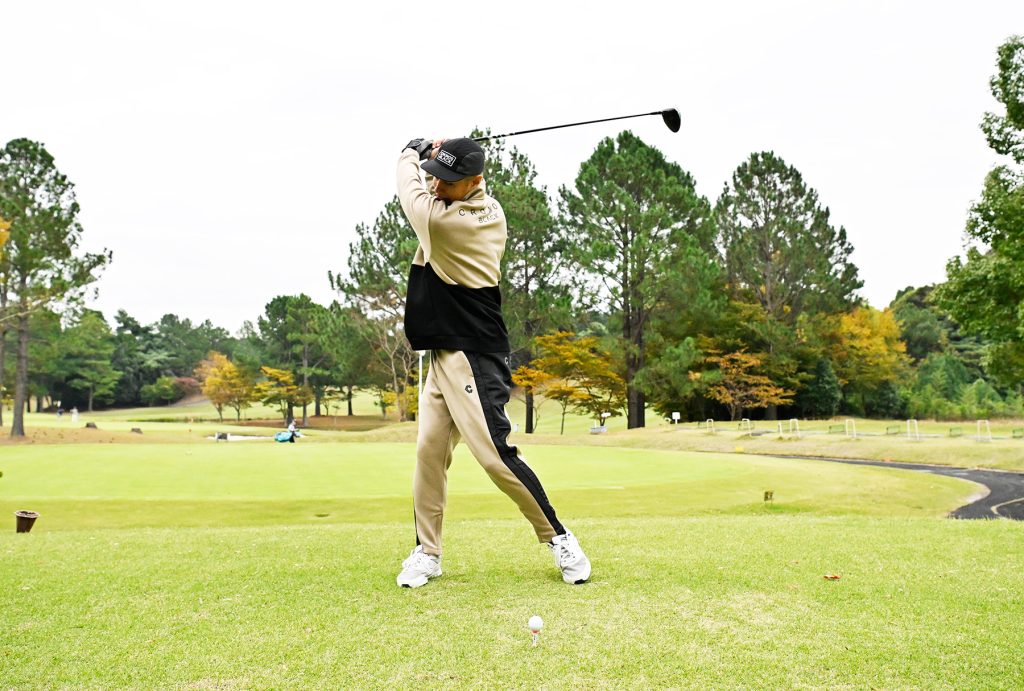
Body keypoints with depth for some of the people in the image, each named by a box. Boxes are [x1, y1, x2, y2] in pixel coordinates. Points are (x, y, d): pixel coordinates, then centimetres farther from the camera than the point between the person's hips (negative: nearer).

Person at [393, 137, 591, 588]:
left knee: (494, 454, -10)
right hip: (445, 352, 10)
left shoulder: (442, 219, -20)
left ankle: (557, 538, 5)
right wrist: (436, 157, 17)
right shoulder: (490, 209, 6)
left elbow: (409, 190, 0)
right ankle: (427, 552, 14)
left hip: (472, 355, -10)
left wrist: (410, 154, 20)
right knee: (429, 449, 7)